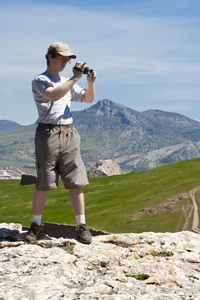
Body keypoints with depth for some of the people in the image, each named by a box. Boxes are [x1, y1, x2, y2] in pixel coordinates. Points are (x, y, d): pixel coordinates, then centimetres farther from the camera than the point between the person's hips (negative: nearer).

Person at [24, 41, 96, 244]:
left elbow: (88, 99, 21)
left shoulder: (67, 82, 21)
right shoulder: (39, 81, -1)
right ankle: (36, 226, 13)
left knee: (75, 182, 0)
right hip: (48, 134, -5)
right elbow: (54, 95, -21)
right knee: (43, 184, -1)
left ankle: (82, 226, 5)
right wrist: (75, 77, -20)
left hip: (69, 134, 5)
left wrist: (90, 82, 2)